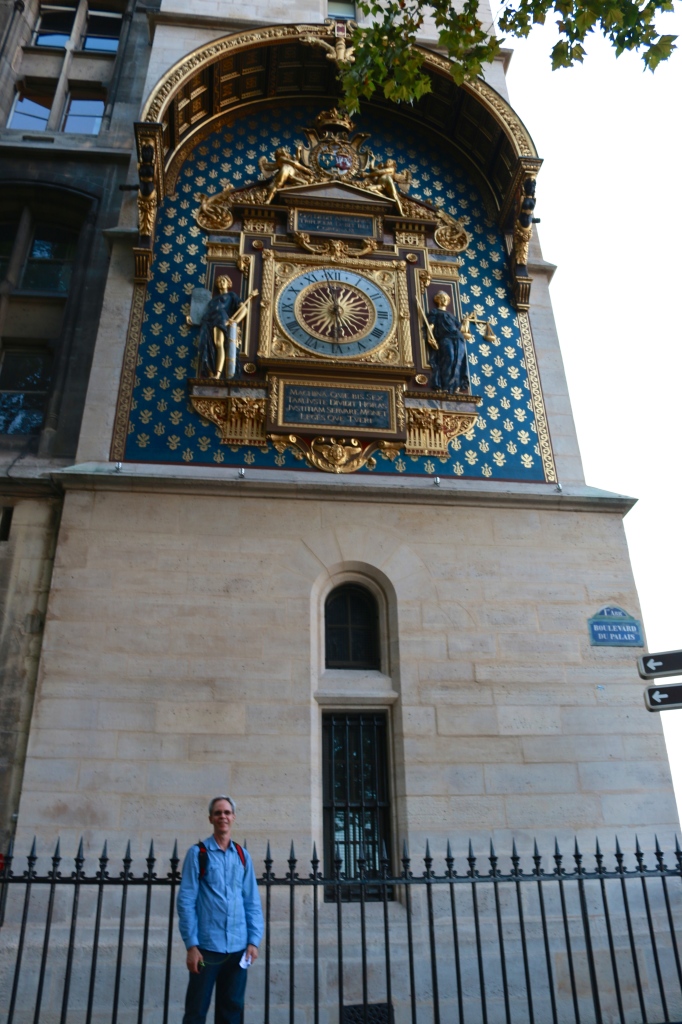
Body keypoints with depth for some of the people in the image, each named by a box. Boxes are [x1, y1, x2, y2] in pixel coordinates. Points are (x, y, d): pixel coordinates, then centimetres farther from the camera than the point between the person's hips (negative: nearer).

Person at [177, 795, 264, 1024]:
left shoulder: (243, 856, 7)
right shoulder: (198, 853, -3)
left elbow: (252, 902, 8)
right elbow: (186, 901, -5)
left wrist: (253, 940, 0)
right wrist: (191, 945, -10)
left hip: (238, 948, 3)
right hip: (207, 945, -3)